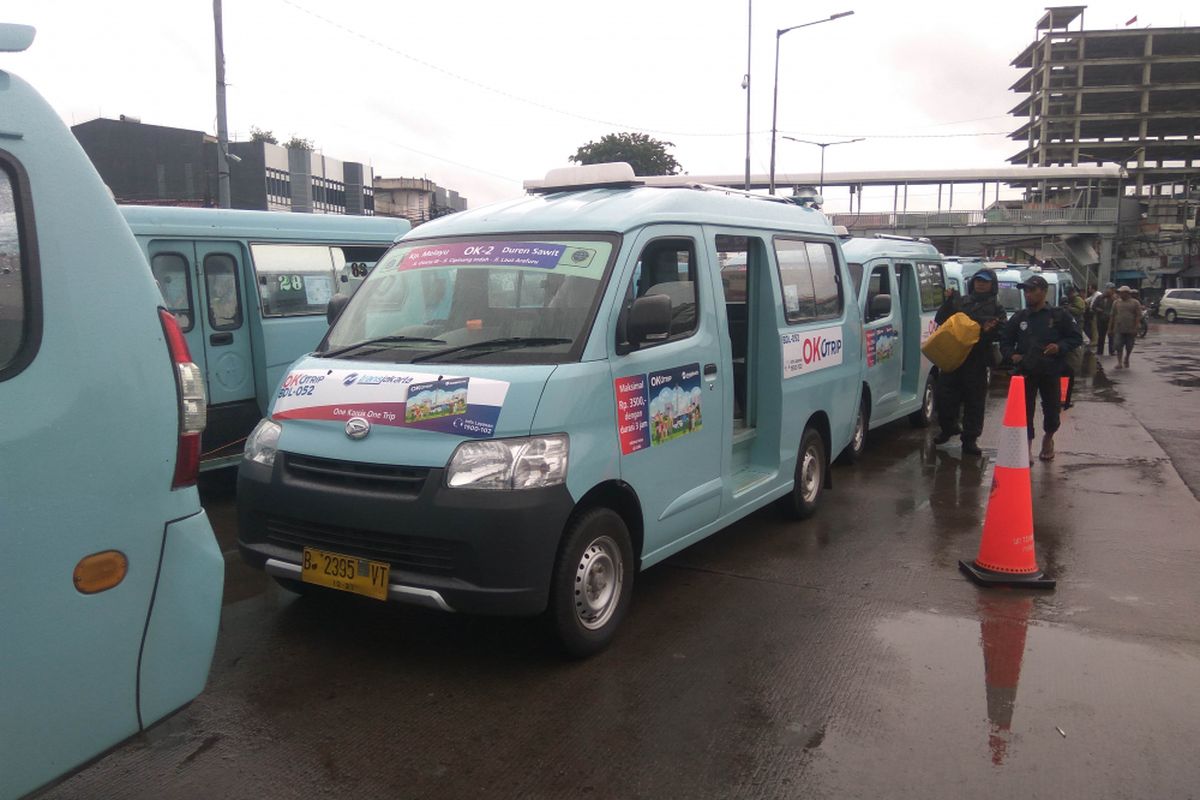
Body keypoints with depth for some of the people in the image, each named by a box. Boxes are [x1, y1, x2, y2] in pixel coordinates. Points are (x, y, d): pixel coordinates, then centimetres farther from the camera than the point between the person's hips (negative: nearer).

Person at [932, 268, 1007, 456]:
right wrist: (948, 302, -2)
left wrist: (989, 331, -21)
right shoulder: (961, 302, 15)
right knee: (945, 394, 2)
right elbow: (940, 320, 11)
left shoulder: (997, 308, 9)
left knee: (974, 400, 0)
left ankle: (970, 439, 6)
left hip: (977, 360, -2)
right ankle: (948, 427, 24)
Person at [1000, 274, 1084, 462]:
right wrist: (1011, 355, -4)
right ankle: (1027, 446, 4)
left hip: (1051, 371, -1)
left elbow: (1076, 338, 3)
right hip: (1026, 371, 2)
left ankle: (1048, 438, 34)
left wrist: (1060, 347, -15)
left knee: (1051, 409, 8)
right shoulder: (1019, 318, 8)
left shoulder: (1059, 316, 0)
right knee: (1025, 410, -3)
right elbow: (1005, 341, 16)